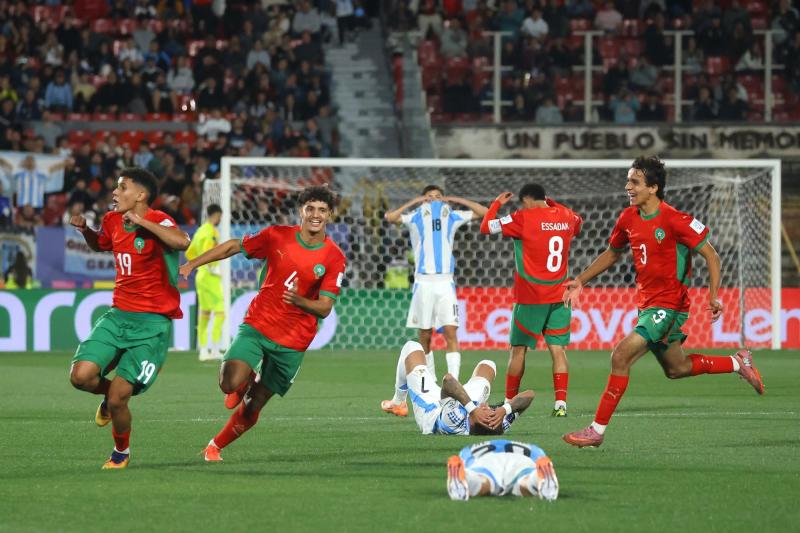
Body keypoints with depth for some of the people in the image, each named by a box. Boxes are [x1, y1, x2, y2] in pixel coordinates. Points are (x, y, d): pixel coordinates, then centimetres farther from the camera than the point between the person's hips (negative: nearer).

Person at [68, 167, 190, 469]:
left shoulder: (157, 222, -13)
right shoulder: (112, 221, 9)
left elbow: (182, 241, -37)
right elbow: (100, 244, 34)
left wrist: (142, 222, -30)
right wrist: (84, 230, 13)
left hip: (153, 323, -6)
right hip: (118, 316, 6)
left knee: (117, 398, -11)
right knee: (81, 376, -15)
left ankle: (122, 452, 18)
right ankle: (111, 393, 21)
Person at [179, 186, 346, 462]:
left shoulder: (334, 258, -7)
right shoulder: (277, 236, -5)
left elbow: (324, 308, -10)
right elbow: (234, 246, 8)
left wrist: (298, 301, -32)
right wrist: (191, 265, 3)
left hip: (292, 342, 0)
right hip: (256, 325, 0)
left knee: (251, 410, 5)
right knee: (230, 383, -24)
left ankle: (215, 446, 30)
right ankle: (248, 382, 13)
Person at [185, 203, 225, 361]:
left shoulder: (200, 231, 13)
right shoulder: (212, 231, -14)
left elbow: (189, 253, 22)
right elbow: (207, 252, -27)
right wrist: (213, 269, -17)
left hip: (201, 276, 9)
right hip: (211, 277, -9)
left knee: (204, 314, 11)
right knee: (219, 314, -8)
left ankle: (203, 350, 12)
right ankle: (214, 349, -13)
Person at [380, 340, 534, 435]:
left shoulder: (455, 422, -54)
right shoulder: (501, 427, -43)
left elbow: (448, 379, -62)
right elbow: (529, 395, -44)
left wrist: (472, 408, -68)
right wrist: (504, 410, -57)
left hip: (430, 414, -3)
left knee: (412, 347, 9)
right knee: (488, 364, 26)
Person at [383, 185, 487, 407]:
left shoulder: (452, 217, 12)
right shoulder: (415, 218, 5)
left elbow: (483, 212, 11)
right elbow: (390, 217, -12)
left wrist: (456, 200, 5)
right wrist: (414, 202, -8)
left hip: (445, 282, 0)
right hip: (424, 282, 0)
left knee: (451, 332, -12)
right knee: (425, 335, 5)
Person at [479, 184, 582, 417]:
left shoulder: (523, 218, -10)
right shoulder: (566, 216, 6)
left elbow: (486, 227, -6)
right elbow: (577, 223, 31)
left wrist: (497, 203, 10)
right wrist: (552, 204, 31)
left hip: (530, 297, -4)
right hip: (559, 296, 4)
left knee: (518, 349, 7)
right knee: (558, 349, 1)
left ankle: (509, 402, 14)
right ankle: (560, 403, -11)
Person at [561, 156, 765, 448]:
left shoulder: (675, 220, -19)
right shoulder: (628, 218, 3)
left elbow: (710, 254, -13)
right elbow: (612, 253, 20)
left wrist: (714, 296, -22)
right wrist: (580, 280, 13)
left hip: (668, 306, -9)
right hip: (646, 302, 9)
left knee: (621, 356, -19)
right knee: (676, 369, 21)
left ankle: (597, 430, -14)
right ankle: (738, 363, 41)